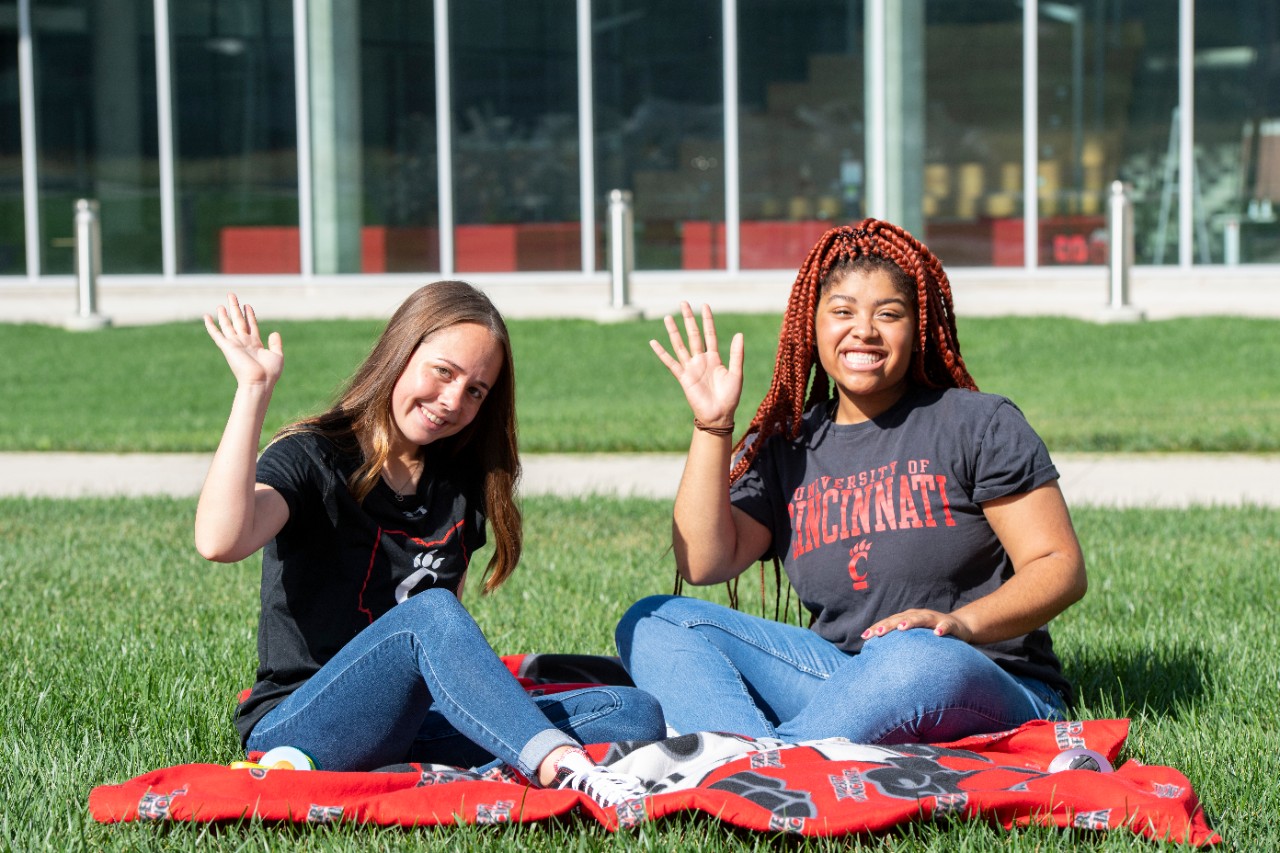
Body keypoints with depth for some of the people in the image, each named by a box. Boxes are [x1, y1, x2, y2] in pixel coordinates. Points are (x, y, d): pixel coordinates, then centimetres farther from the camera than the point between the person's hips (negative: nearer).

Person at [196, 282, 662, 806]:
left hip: (414, 730, 6)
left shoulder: (461, 482, 15)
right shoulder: (311, 459, -3)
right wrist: (254, 390, -22)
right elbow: (220, 542, -25)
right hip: (294, 729, -6)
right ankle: (564, 770, -51)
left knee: (636, 714, -12)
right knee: (428, 613, -35)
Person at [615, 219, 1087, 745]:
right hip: (838, 680, 4)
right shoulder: (783, 448, 12)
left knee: (915, 658, -40)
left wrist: (962, 622, -21)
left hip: (983, 687, -4)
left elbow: (1060, 567, -3)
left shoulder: (980, 424, 2)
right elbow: (703, 564, 0)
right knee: (652, 624, -11)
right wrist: (713, 426, -6)